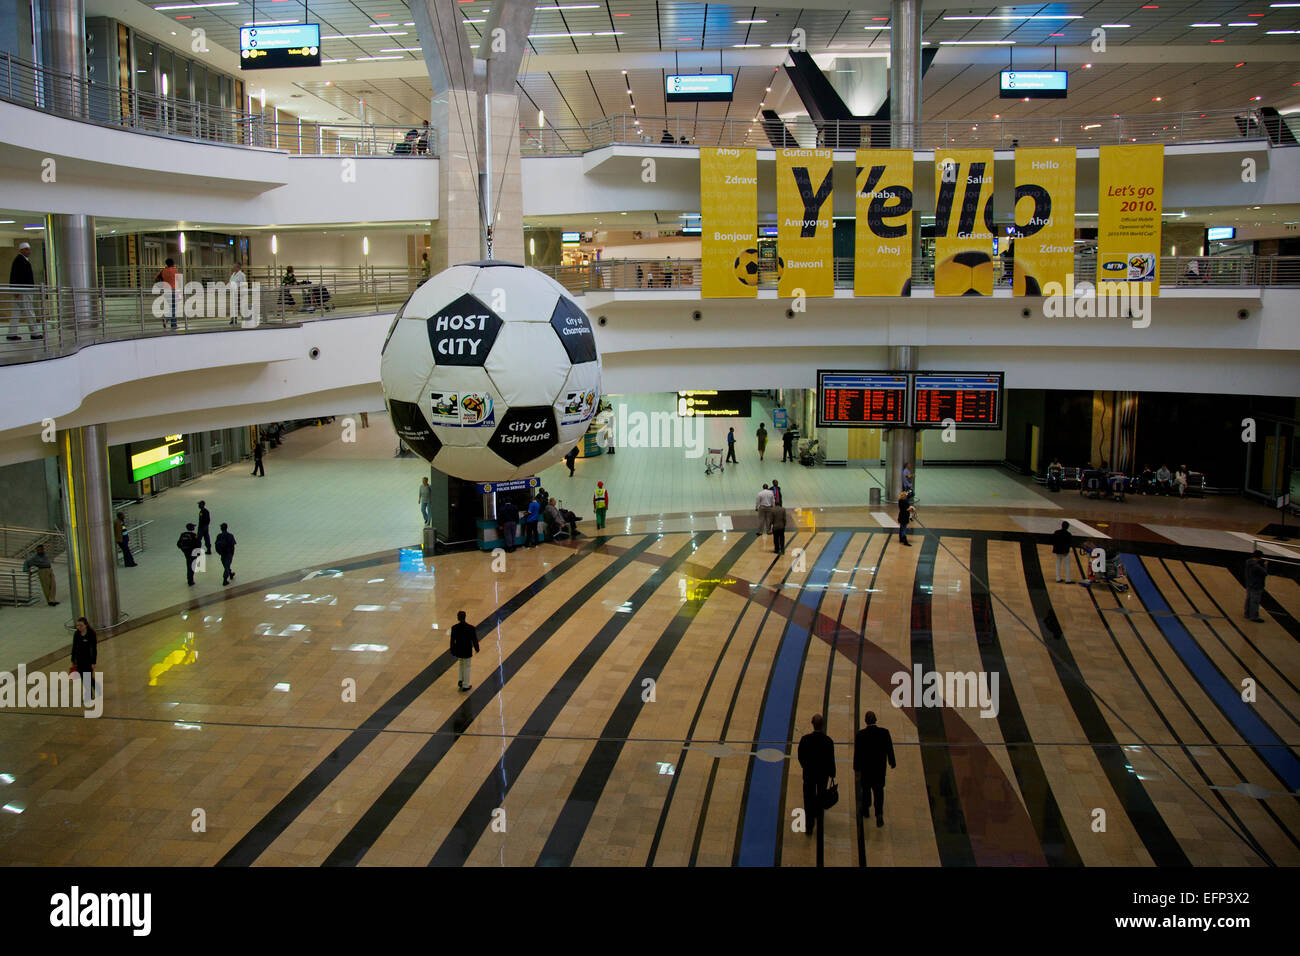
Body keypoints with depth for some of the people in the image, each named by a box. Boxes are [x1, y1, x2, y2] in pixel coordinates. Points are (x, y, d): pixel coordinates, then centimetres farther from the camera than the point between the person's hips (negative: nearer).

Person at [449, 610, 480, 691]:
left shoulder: (454, 628, -15)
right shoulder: (471, 628, -20)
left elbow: (452, 641, -6)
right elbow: (474, 639, -9)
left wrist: (453, 652, 7)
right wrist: (476, 649, 8)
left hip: (458, 650, 2)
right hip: (467, 651, -2)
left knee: (461, 664, 30)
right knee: (466, 667, 15)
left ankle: (461, 681, 24)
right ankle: (465, 686, 24)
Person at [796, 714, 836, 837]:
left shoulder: (805, 739, -20)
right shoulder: (828, 741, -21)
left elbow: (800, 756, -7)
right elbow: (831, 760, -12)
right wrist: (832, 774, 3)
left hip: (809, 773, -1)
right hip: (823, 773, 1)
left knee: (809, 799, 10)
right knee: (821, 795, 26)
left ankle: (810, 827, 10)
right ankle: (818, 815, 49)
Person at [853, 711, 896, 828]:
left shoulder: (860, 735, -17)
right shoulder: (884, 732, -14)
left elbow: (857, 752, -10)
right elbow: (889, 749, -4)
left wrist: (856, 768, 1)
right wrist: (892, 763, 11)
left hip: (865, 767, 0)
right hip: (880, 767, 0)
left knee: (866, 788, 20)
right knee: (879, 790, 10)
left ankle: (866, 810, 36)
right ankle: (879, 814, -1)